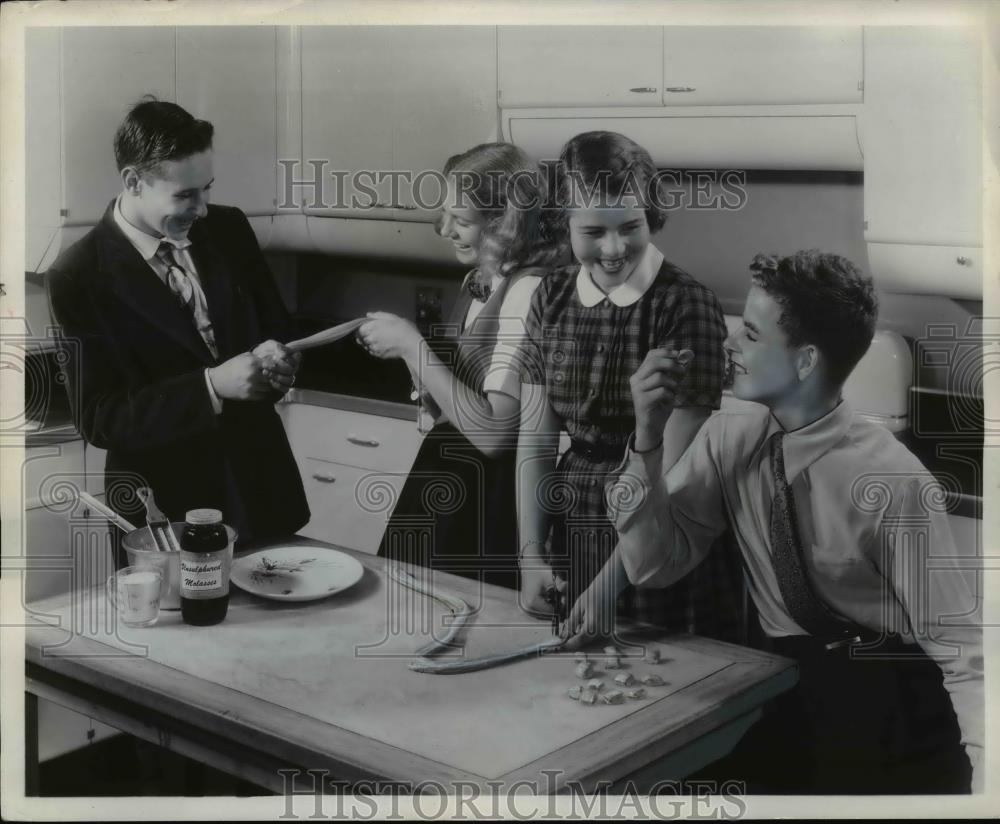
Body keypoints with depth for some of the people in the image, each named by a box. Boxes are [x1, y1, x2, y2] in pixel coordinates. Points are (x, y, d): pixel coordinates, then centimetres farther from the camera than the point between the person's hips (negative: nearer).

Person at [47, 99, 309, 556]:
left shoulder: (229, 229, 0)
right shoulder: (79, 276, -14)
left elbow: (276, 326, 11)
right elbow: (96, 419, -15)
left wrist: (274, 358, -13)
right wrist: (211, 386, -26)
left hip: (261, 484, 4)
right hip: (165, 507, -4)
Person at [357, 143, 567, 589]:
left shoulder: (529, 293, -19)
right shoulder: (478, 282, 7)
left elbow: (493, 433, -24)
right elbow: (446, 408, 12)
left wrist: (413, 345, -20)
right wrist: (404, 349, -5)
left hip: (488, 505, -8)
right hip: (446, 485, 8)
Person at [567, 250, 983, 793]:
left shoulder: (893, 482, -18)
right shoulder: (728, 439, -2)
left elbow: (961, 644, -15)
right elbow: (655, 565, 0)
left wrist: (983, 771, -29)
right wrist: (647, 438, -13)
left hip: (894, 706, -3)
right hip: (785, 688, 3)